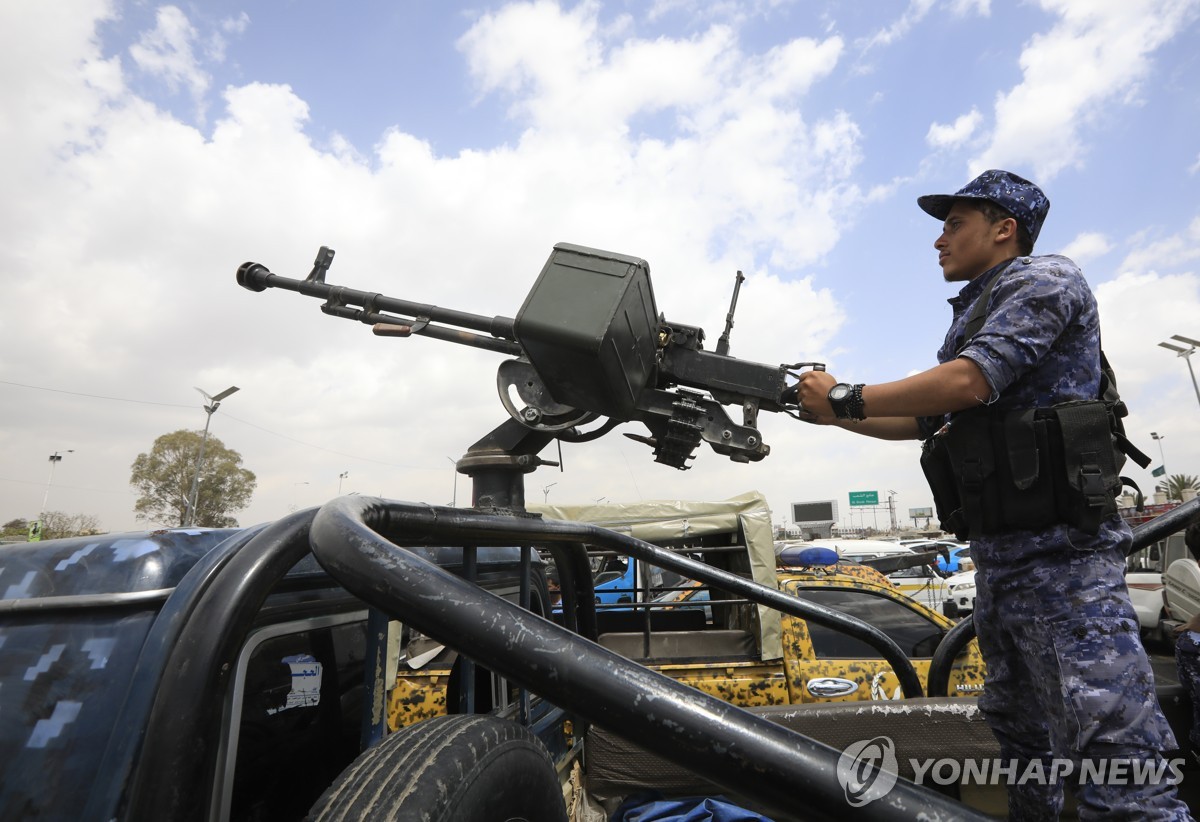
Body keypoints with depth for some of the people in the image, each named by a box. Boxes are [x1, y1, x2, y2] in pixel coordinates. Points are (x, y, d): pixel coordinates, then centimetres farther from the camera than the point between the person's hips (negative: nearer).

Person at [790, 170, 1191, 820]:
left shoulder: (1043, 279, -3)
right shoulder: (973, 316, 23)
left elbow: (967, 381, -20)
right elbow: (924, 421, 25)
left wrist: (846, 397, -12)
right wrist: (834, 415, 17)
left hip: (1059, 553, -9)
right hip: (998, 556, 9)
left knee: (1114, 766, -8)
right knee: (1023, 742, 19)